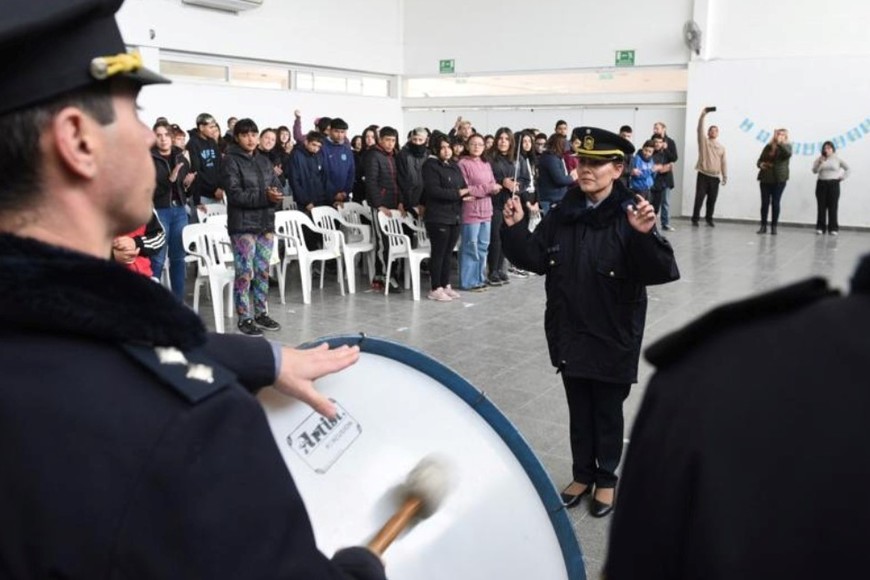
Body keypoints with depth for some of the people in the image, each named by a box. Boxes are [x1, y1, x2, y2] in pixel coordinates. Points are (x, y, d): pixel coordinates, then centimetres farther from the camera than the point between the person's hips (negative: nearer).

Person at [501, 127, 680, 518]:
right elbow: (535, 259, 2)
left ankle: (606, 479, 33)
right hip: (569, 335, 4)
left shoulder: (628, 216, -16)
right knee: (578, 410, 19)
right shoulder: (561, 214, -1)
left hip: (613, 337, -4)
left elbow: (661, 271, -24)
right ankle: (583, 474, 37)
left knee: (607, 412, 14)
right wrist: (515, 229, -13)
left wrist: (645, 236, -41)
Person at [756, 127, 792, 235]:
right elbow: (760, 160, 15)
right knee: (765, 203, 1)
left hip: (779, 180, -3)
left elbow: (788, 154, -20)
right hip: (765, 179, 3)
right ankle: (763, 226, 7)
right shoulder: (768, 147, 11)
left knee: (775, 203, -2)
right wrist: (760, 164, -7)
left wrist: (779, 143, -26)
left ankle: (774, 227, 3)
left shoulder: (786, 146, 3)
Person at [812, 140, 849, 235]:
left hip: (834, 184, -1)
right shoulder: (819, 159, 7)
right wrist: (820, 163, -18)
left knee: (833, 206, -2)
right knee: (821, 206, 1)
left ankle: (833, 228, 0)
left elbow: (847, 168, 11)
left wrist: (842, 177, 2)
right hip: (821, 184, 1)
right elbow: (814, 171, -4)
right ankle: (820, 227, 5)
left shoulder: (837, 159, 4)